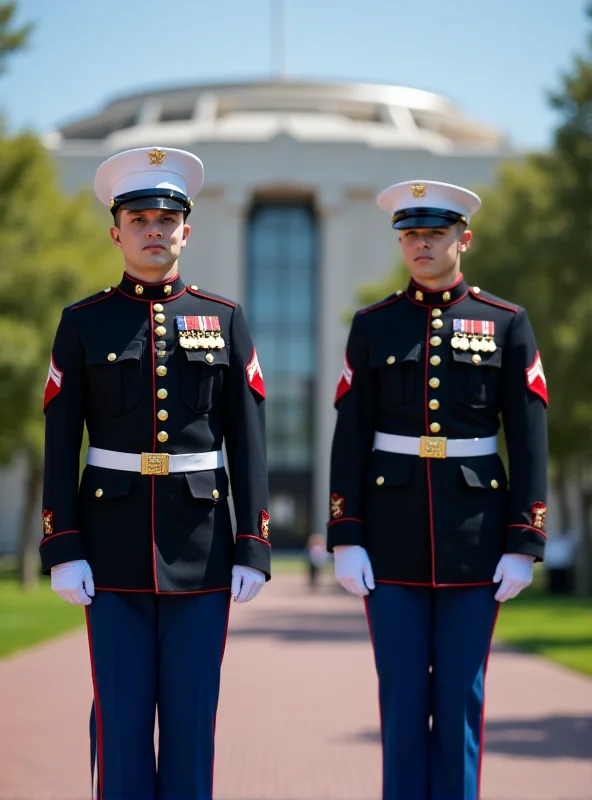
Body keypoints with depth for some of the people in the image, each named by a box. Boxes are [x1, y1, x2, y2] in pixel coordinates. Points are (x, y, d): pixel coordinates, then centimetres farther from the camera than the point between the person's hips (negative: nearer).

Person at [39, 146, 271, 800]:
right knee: (121, 717, 2)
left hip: (202, 548, 1)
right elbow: (60, 446, 1)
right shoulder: (83, 323, 3)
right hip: (115, 548, -1)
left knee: (192, 716, 4)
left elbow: (248, 445, 3)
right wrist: (63, 551, -6)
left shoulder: (225, 322, 6)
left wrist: (253, 549, -3)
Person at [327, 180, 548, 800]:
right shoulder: (373, 326, 4)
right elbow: (350, 439, 2)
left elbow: (529, 441, -1)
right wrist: (345, 539, -5)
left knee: (460, 697, 4)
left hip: (474, 535, -1)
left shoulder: (506, 324, 1)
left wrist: (523, 544, -6)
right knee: (402, 695, 4)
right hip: (393, 534, 1)